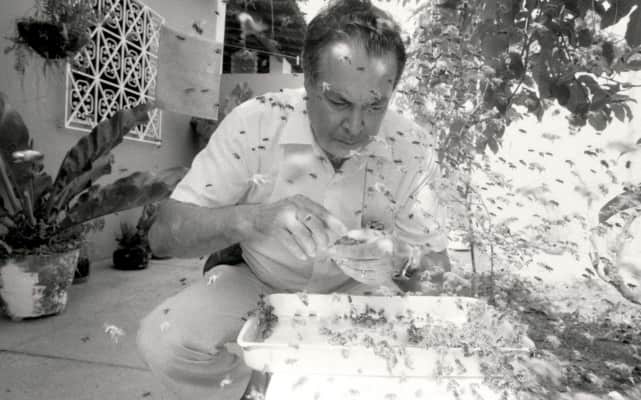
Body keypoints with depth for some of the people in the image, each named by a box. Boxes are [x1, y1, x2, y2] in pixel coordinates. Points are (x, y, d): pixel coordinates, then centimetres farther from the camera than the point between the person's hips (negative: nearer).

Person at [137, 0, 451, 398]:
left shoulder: (413, 149, -18)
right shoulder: (255, 123, -21)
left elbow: (436, 267, -11)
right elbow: (164, 235, -21)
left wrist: (396, 262, -35)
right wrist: (251, 218, -41)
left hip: (355, 292, 2)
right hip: (261, 285, 0)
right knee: (163, 339, -22)